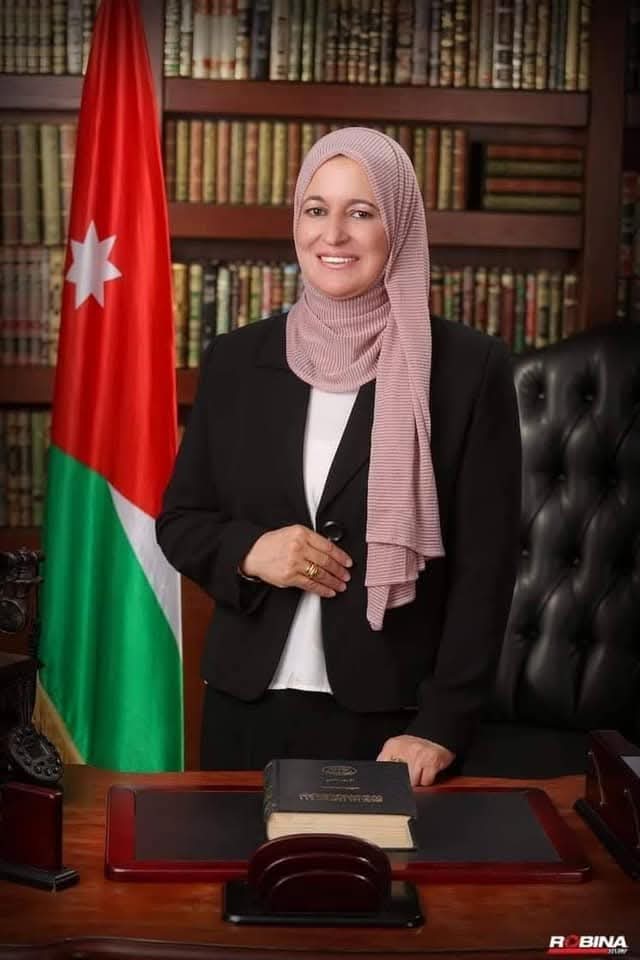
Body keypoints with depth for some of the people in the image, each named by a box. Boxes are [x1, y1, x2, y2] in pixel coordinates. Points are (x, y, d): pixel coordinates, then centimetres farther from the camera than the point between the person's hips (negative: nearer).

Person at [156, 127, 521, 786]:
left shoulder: (470, 367, -5)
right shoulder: (236, 360, 4)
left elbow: (485, 565, -6)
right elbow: (179, 521, 11)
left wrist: (442, 726, -12)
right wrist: (248, 551, -11)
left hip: (391, 717, -3)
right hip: (247, 705, 3)